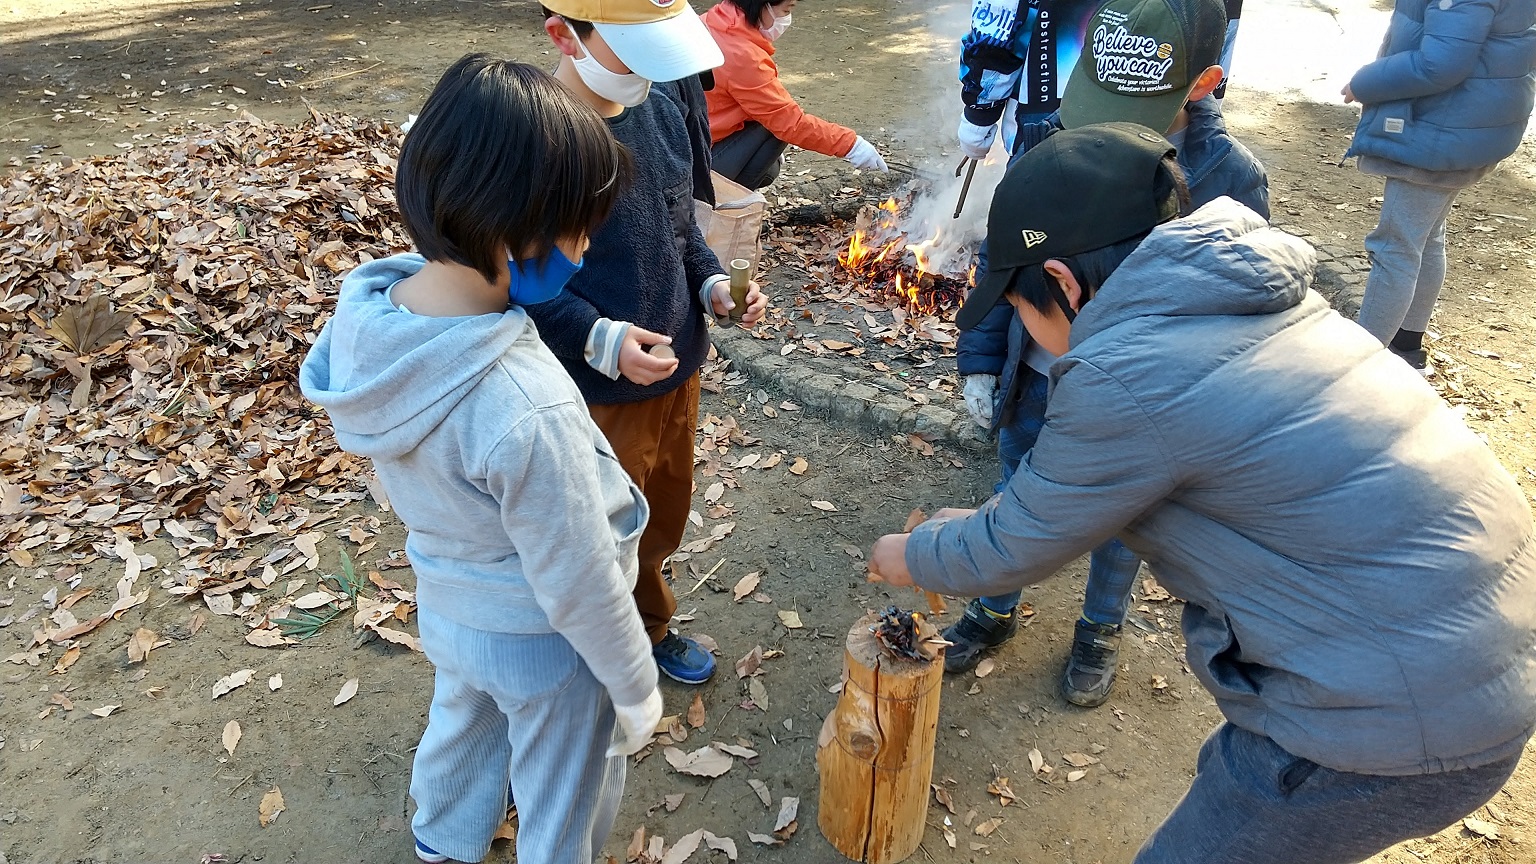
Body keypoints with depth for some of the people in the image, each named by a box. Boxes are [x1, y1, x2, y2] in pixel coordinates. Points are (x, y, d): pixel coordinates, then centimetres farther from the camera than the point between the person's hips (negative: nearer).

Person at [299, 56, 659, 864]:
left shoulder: (366, 313, -18)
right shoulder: (526, 411, -41)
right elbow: (579, 586, -26)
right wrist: (637, 690, -9)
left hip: (446, 608, 7)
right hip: (541, 647, -7)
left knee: (460, 728, 36)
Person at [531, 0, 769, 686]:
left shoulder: (664, 106, -2)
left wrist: (712, 284, -5)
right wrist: (600, 341, -30)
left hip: (678, 367, 7)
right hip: (598, 392, -6)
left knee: (665, 517, 25)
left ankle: (652, 625, 53)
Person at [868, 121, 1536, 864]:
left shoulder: (1129, 378, -23)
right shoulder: (1234, 298, 4)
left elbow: (1016, 551, -8)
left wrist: (914, 558, 12)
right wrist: (987, 524, 24)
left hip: (1399, 717, -9)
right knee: (1233, 779, 29)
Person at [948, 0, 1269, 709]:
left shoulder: (1229, 178, -21)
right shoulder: (1051, 137, -14)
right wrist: (980, 359, -1)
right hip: (1037, 380, 2)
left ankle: (1101, 629, 49)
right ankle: (996, 611, 48)